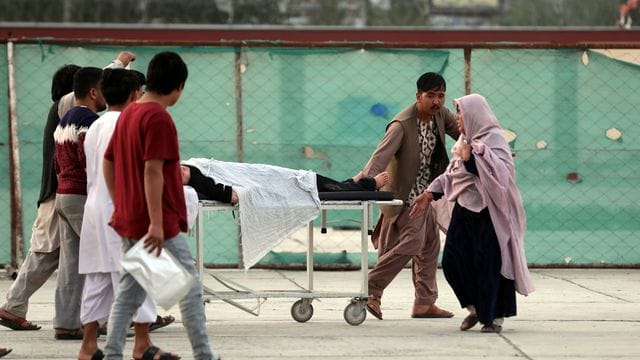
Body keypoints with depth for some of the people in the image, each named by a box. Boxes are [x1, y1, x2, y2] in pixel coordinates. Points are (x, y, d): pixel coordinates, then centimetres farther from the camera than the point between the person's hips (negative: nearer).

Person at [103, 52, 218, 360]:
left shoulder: (128, 114, 12)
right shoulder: (159, 118, -15)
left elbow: (108, 163, 18)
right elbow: (152, 171, -22)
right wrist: (157, 223, -23)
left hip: (128, 220, 9)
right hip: (160, 224, -9)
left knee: (129, 291, 10)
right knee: (190, 289, 1)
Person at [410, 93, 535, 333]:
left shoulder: (493, 139, -9)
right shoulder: (465, 141, 15)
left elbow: (498, 174, -22)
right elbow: (451, 174, 22)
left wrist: (471, 159, -20)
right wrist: (430, 194, 15)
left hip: (487, 212, -8)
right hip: (464, 209, 8)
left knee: (488, 265, -5)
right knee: (453, 261, 4)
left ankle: (494, 316, 7)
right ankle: (476, 308, 20)